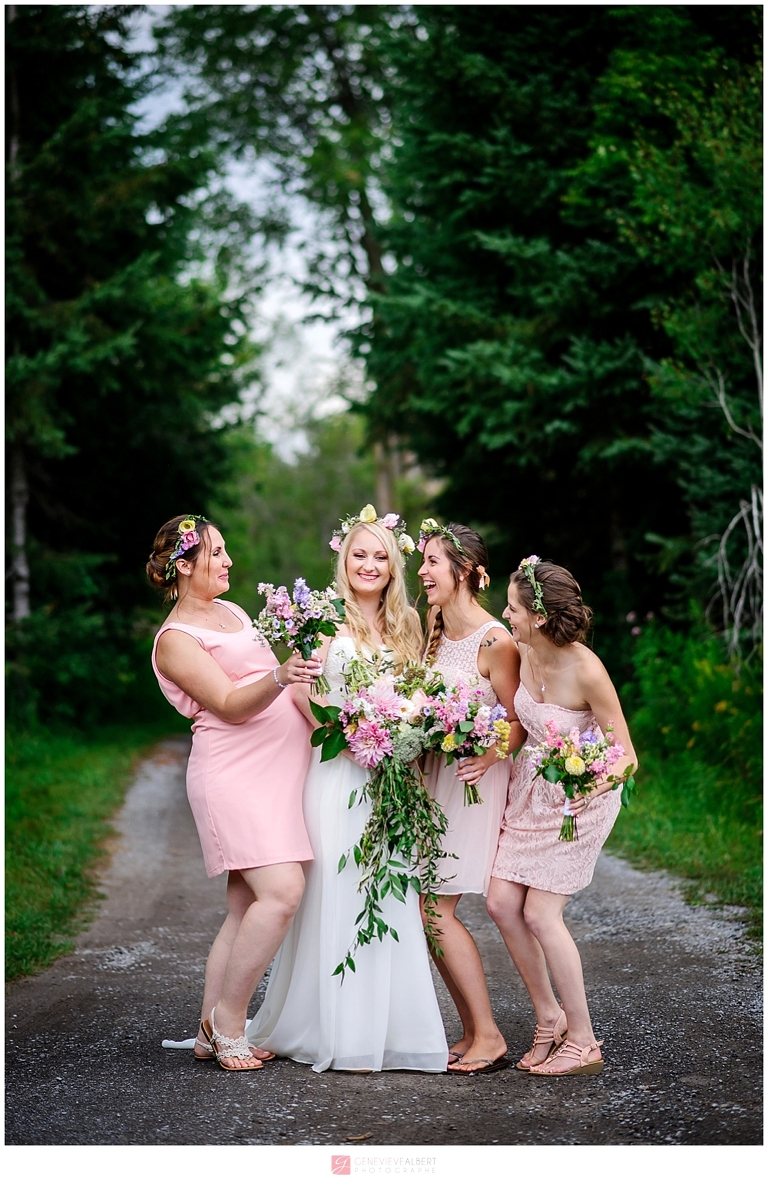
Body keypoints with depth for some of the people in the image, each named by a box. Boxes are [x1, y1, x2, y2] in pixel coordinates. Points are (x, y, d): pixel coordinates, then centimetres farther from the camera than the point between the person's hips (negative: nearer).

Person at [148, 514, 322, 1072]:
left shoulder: (231, 611, 19)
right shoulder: (175, 638, -7)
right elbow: (230, 705, -17)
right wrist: (279, 678, -34)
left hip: (278, 769, 8)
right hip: (235, 773, -8)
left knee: (247, 908, 5)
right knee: (281, 890, -20)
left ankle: (212, 1032, 11)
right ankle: (228, 1015, -5)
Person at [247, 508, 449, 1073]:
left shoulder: (407, 624, 13)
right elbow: (304, 694, -6)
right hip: (338, 771, -4)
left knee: (393, 897, 2)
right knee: (338, 894, -4)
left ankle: (391, 1026, 11)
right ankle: (336, 1030, 5)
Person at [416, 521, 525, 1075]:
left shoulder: (494, 641, -15)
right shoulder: (436, 631, 9)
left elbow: (519, 722, -10)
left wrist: (489, 755, -27)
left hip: (473, 781, -8)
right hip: (430, 776, 8)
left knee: (434, 908, -9)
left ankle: (489, 1037, 2)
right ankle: (473, 1033, 15)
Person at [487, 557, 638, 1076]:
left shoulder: (586, 671, -27)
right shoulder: (525, 653, -8)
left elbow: (625, 756, -21)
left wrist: (595, 784, -37)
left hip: (581, 797, -7)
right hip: (531, 790, 7)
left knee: (540, 913, -8)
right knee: (502, 903, 1)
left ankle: (583, 1042, 8)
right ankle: (550, 1017, 20)